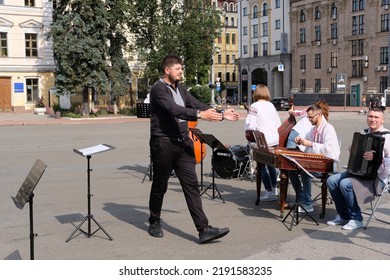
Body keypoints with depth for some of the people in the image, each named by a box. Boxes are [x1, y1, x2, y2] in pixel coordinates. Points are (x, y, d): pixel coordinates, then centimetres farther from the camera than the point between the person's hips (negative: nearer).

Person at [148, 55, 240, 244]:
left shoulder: (180, 89, 14)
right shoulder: (158, 89, -11)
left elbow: (197, 105, 10)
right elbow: (173, 109, -26)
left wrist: (221, 115, -2)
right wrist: (200, 114, -35)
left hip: (183, 143, 6)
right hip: (163, 143, -6)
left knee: (191, 185, -1)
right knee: (160, 186, 8)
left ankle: (203, 230, -3)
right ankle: (154, 223, 30)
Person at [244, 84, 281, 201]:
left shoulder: (254, 106, -10)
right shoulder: (271, 105, 8)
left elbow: (250, 126, -15)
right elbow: (279, 124, 12)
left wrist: (251, 134, 5)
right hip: (275, 140, 7)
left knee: (262, 166, 4)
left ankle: (270, 193, 3)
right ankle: (274, 188, 34)